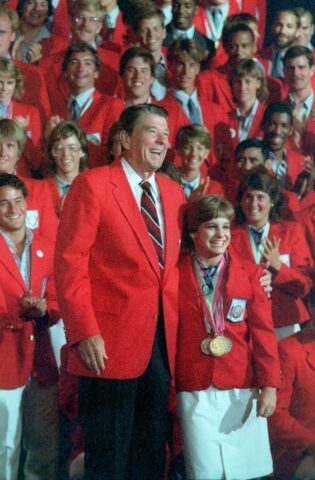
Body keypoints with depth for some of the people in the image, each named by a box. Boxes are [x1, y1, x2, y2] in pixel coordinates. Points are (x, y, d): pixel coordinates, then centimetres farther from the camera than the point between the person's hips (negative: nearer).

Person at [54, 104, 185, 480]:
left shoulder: (173, 192, 14)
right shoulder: (92, 185, -5)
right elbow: (70, 262, -10)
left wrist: (181, 327, 5)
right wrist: (84, 332, -17)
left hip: (163, 341, 6)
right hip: (110, 343, -6)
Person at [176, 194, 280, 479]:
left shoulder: (249, 274, 3)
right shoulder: (176, 276, 1)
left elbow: (263, 332, 2)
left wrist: (269, 385, -4)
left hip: (242, 389, 1)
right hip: (195, 391, -1)